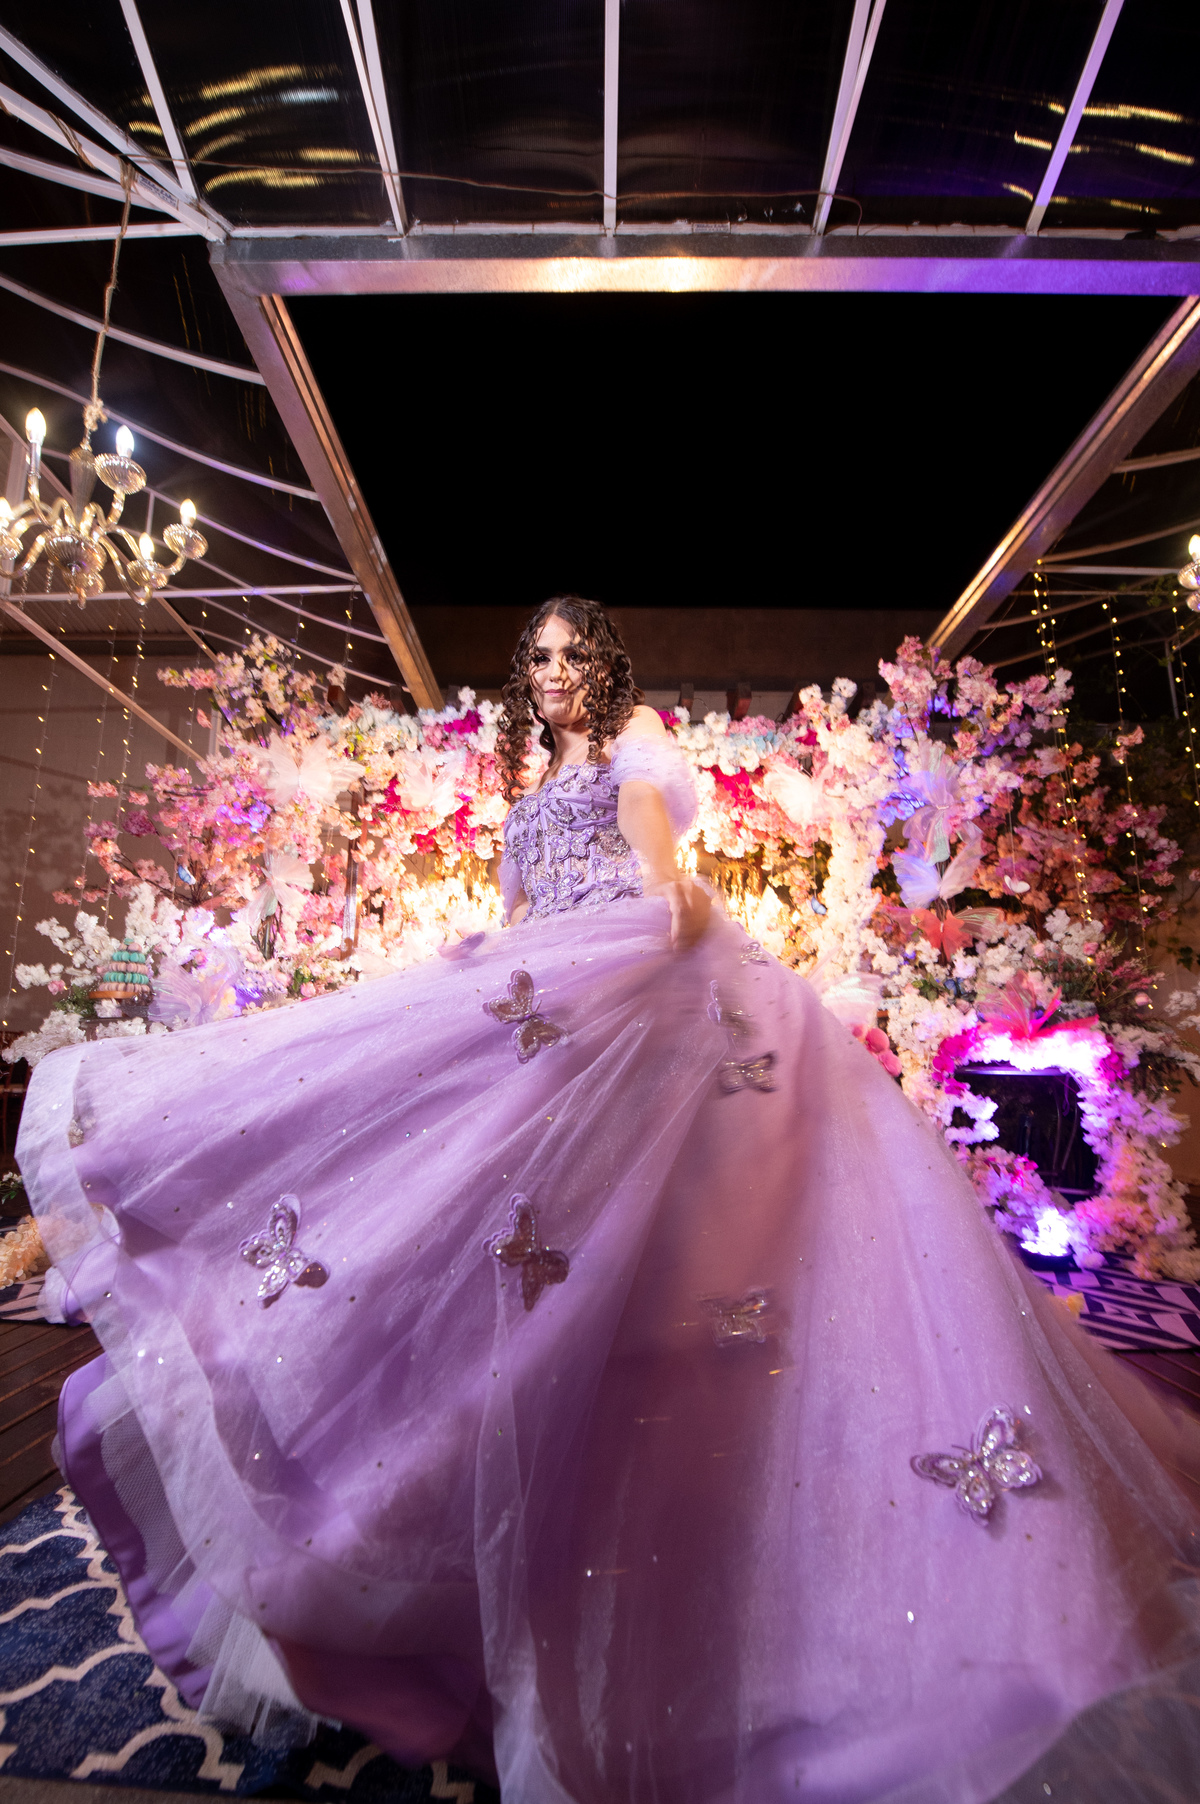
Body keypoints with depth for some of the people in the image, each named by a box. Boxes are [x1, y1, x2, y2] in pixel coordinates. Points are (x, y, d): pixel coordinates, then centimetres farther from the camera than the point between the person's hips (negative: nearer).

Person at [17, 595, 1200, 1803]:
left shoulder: (637, 735, 15)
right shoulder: (528, 785, 32)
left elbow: (646, 807, -8)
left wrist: (665, 879, -26)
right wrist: (478, 990, 18)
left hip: (645, 971, -6)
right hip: (548, 997, 6)